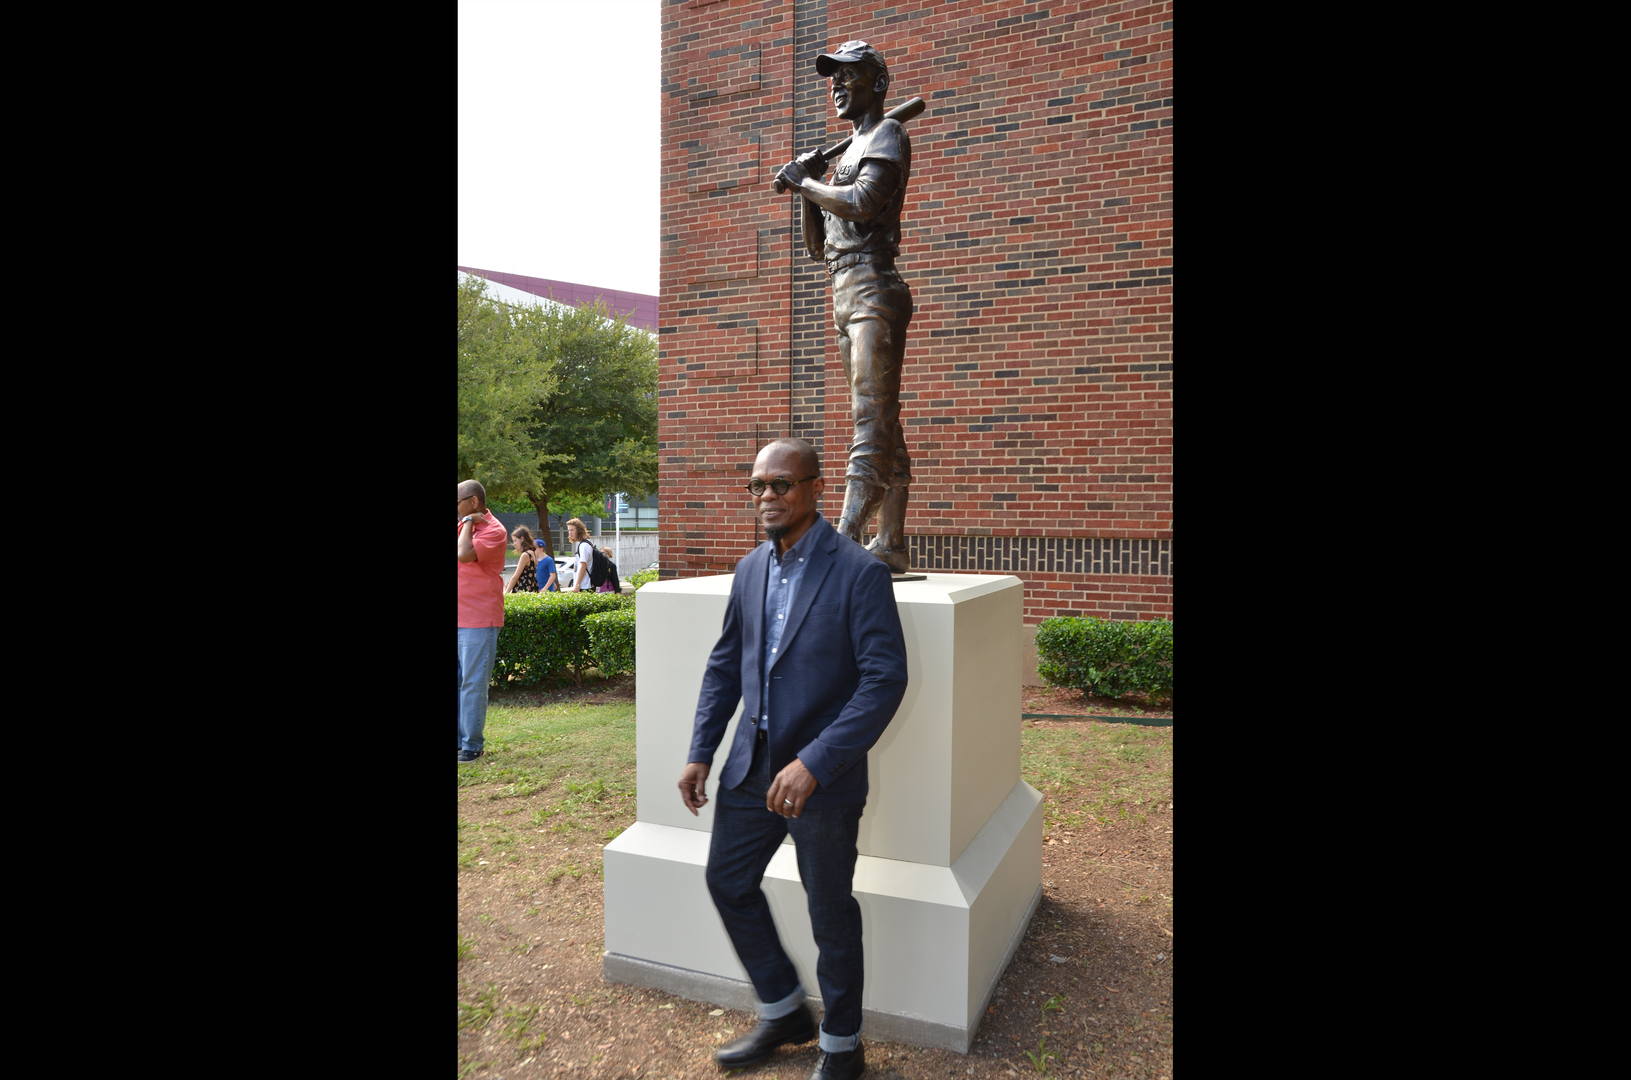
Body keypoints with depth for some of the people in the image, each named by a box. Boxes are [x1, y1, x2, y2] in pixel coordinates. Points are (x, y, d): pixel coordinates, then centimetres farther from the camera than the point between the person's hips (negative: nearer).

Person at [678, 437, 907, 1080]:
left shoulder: (860, 574, -16)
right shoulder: (751, 569, 5)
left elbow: (885, 679, -20)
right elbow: (725, 664, 11)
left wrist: (814, 763, -25)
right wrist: (701, 752, 5)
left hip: (823, 778, -6)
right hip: (752, 765, 7)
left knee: (831, 913, 11)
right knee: (727, 881, 18)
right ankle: (783, 1014, 42)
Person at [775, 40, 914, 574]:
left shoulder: (887, 134, 2)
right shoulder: (849, 151, 27)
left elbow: (862, 203, -18)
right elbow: (817, 244, 24)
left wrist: (804, 181, -4)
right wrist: (806, 186, 9)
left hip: (872, 288, -9)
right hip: (845, 293, 9)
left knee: (871, 419, -16)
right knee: (881, 422, 6)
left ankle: (846, 541, -22)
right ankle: (891, 544, 9)